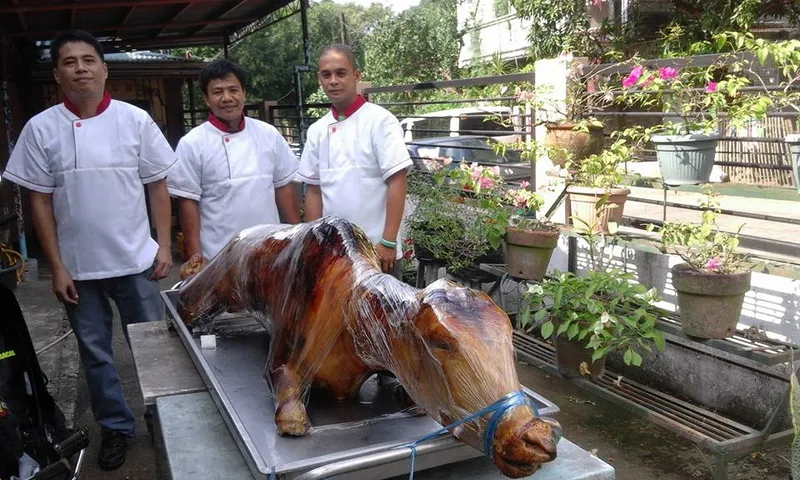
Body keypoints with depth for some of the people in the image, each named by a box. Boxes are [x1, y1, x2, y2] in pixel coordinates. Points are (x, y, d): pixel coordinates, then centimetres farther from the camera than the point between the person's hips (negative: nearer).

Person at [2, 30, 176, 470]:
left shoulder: (135, 120, -3)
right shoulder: (41, 129, -2)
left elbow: (157, 187, 2)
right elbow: (40, 201, 0)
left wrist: (164, 245, -4)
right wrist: (56, 267, -4)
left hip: (135, 261, 0)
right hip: (78, 267, 1)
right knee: (95, 353, 13)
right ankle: (115, 427, 31)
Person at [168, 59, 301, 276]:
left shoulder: (268, 134, 4)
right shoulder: (192, 144, -5)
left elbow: (283, 186, 9)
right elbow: (188, 202, -5)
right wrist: (195, 256, -9)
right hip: (220, 259, -3)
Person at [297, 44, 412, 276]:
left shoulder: (379, 120, -9)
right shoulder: (317, 130, 6)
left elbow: (397, 182, -13)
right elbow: (314, 190, 10)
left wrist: (388, 242, -16)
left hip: (375, 249, -5)